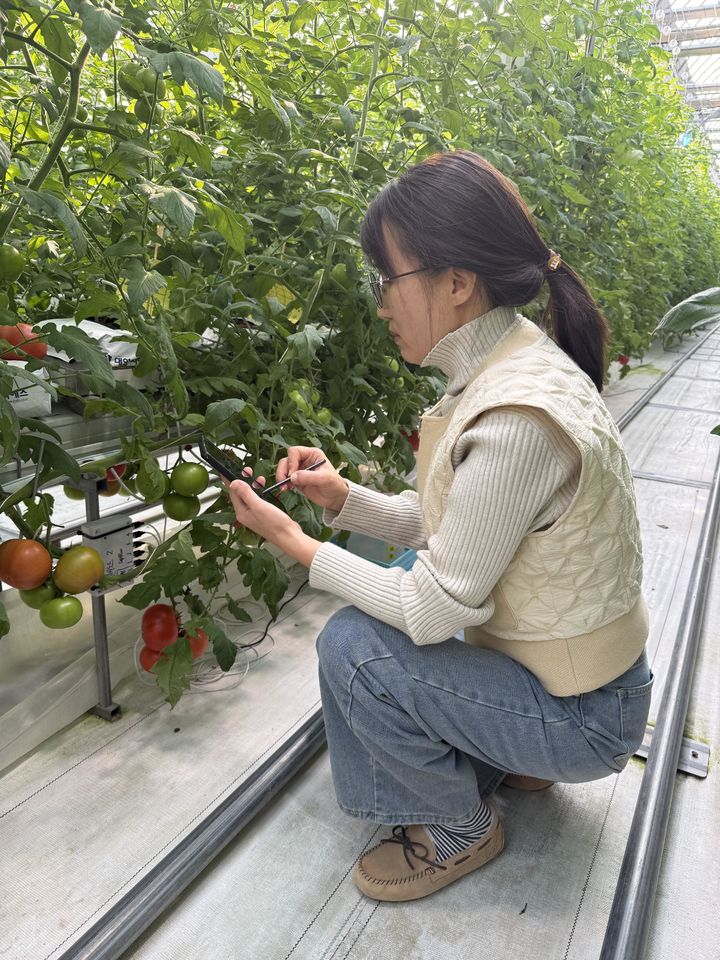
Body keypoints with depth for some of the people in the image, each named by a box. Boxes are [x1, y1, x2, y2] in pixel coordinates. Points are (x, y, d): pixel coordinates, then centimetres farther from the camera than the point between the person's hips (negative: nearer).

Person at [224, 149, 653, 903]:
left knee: (353, 645, -17)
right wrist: (343, 497, -8)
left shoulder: (518, 419, -34)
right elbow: (448, 528, 4)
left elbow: (435, 610, -25)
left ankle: (461, 830, 9)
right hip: (565, 665, 9)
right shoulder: (512, 364, -4)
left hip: (582, 718, -8)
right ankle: (508, 760, 23)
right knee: (392, 588, 11)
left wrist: (296, 544, -16)